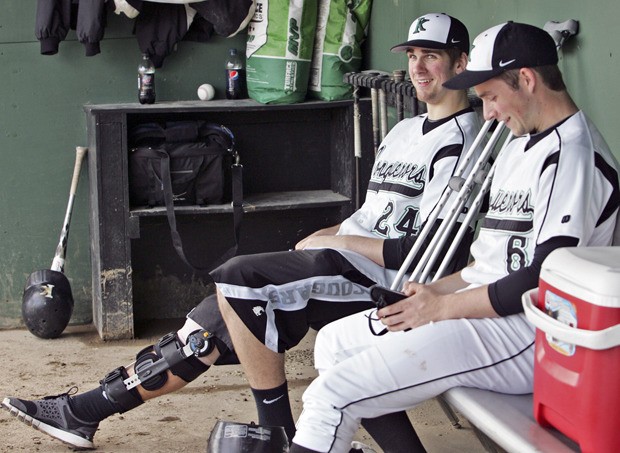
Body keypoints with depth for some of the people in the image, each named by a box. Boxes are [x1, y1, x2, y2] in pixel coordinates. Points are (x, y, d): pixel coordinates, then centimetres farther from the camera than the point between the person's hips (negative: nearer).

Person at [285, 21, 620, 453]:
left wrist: (442, 307, -13)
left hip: (524, 335, -11)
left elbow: (544, 281, -21)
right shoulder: (521, 148, 19)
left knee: (333, 396, -19)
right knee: (333, 342, 14)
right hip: (483, 305, 11)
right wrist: (437, 289, 7)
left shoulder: (575, 155, -15)